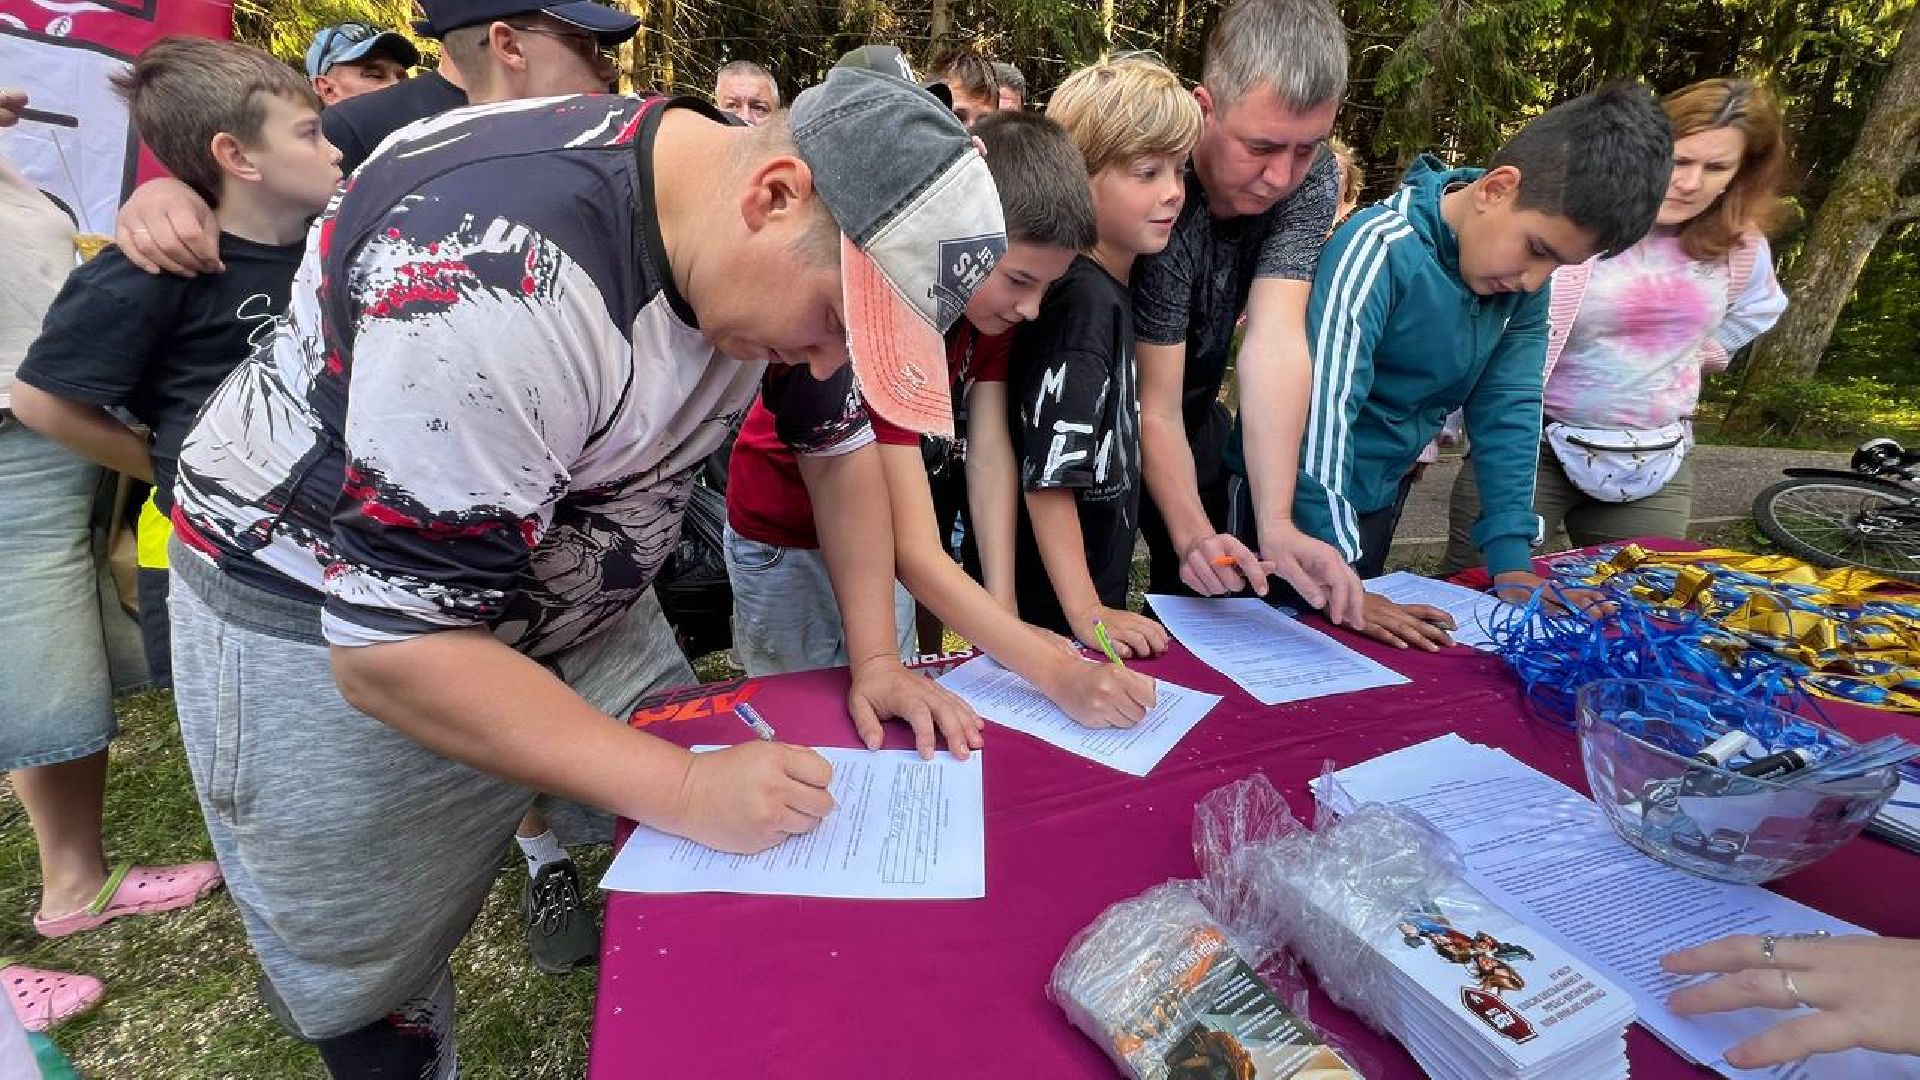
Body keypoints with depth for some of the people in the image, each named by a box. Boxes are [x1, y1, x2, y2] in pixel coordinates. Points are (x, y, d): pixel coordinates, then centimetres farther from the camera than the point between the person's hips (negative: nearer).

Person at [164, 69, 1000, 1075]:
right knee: (377, 988, 10)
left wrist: (873, 658, -9)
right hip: (325, 621, -5)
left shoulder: (765, 243, -11)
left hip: (562, 591, 6)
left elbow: (841, 447, 0)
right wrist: (683, 788, -30)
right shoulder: (503, 279, -35)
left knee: (695, 869, 9)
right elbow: (397, 648, -32)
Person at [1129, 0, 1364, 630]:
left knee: (1202, 603, 14)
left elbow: (1275, 339, -32)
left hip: (1198, 410, 5)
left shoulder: (1312, 182, -18)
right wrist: (1192, 535, -44)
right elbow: (1156, 411, -29)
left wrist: (1276, 527, -43)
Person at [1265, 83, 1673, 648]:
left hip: (1381, 492, 7)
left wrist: (1513, 562, -4)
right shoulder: (1381, 248, -25)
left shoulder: (1524, 280, -4)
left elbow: (1508, 411, 0)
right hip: (1299, 494, -6)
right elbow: (1323, 409, -29)